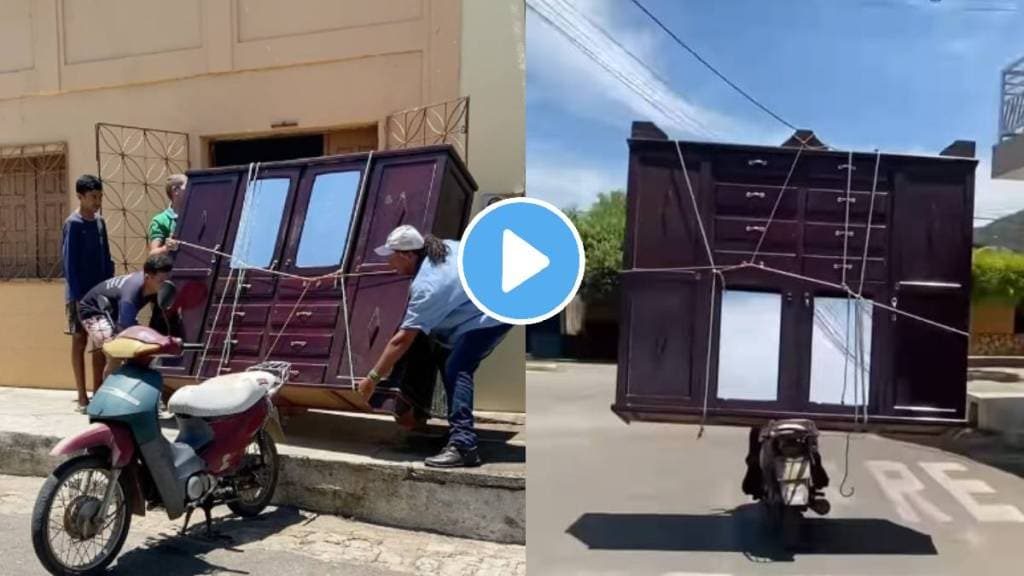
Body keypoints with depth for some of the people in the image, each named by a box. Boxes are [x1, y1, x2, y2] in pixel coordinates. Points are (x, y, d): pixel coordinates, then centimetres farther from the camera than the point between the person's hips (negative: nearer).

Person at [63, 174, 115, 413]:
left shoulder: (99, 222, 10)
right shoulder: (73, 224, -10)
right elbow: (69, 263, -13)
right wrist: (78, 295, -17)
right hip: (80, 294, -6)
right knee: (80, 341, 2)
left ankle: (98, 393, 17)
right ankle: (82, 397, 8)